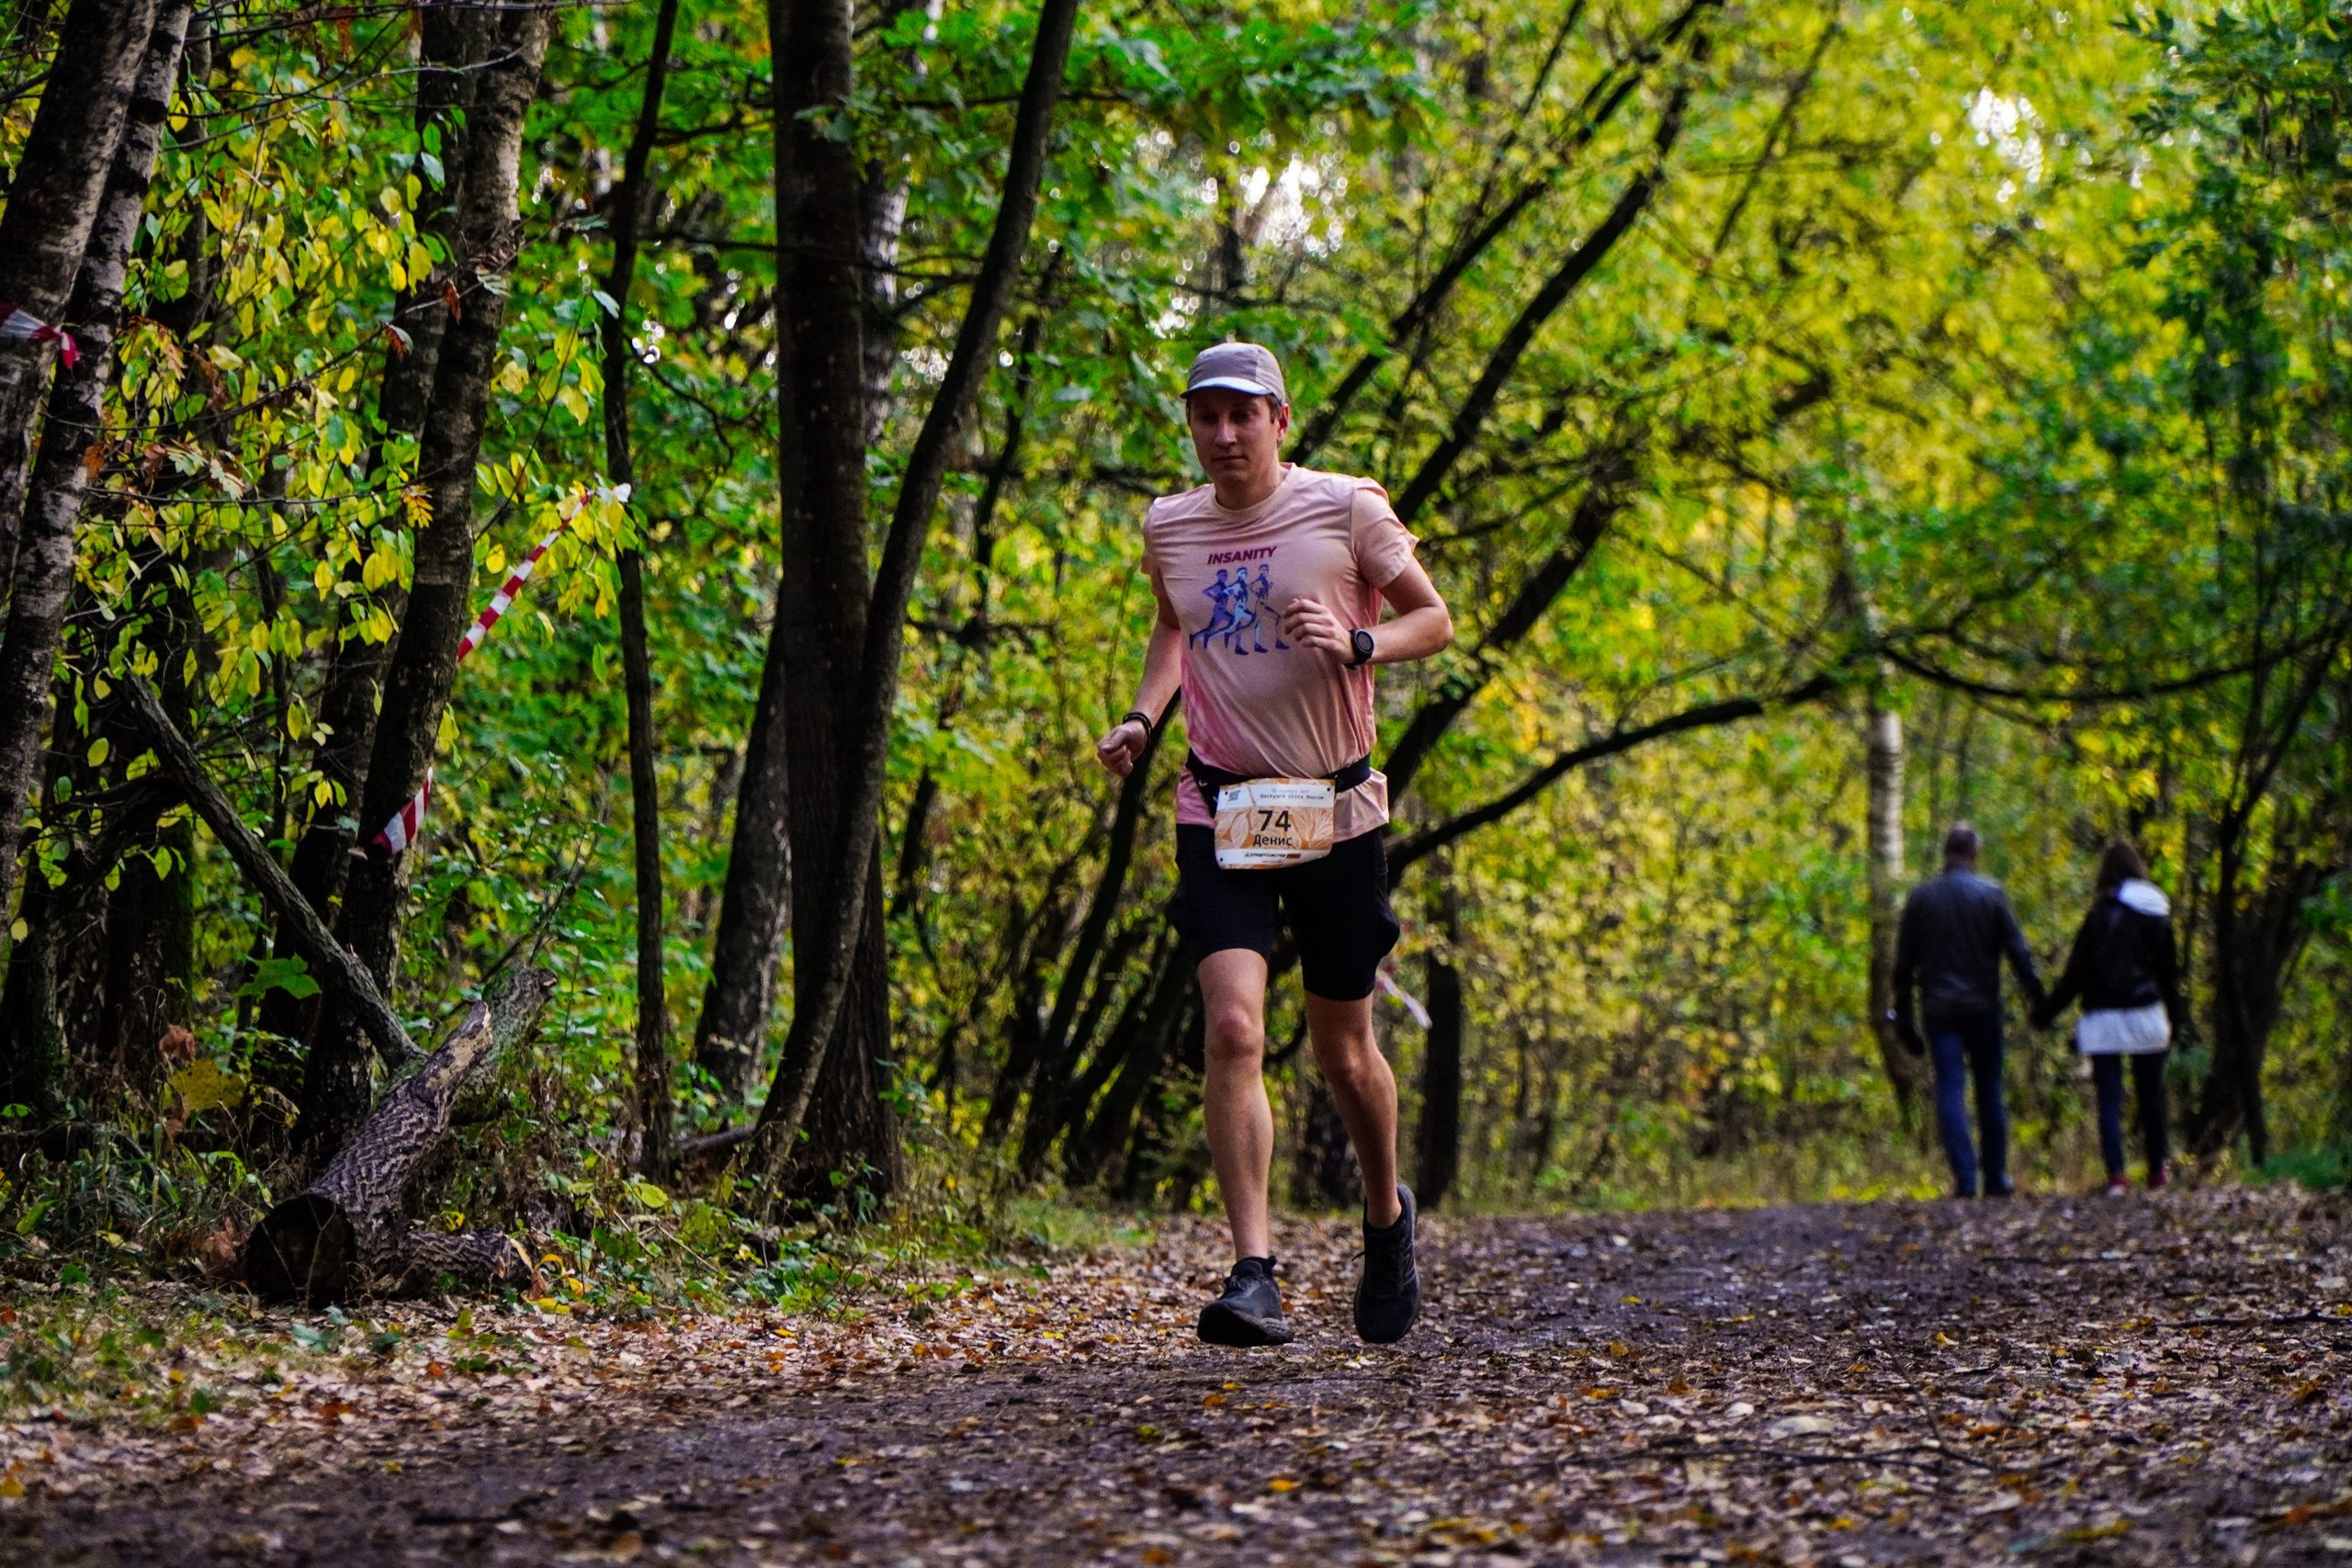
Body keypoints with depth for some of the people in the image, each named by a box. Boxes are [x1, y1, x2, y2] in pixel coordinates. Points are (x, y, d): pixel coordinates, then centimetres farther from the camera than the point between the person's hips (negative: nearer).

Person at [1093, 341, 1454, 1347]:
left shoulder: (1346, 509, -6)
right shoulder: (1168, 527, 5)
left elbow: (1433, 620, 2)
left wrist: (1357, 644, -18)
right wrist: (1142, 715, 8)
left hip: (1335, 809, -1)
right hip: (1219, 811, 1)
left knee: (1343, 1051, 9)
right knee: (1232, 1028, -18)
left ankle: (1387, 1217, 38)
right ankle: (1253, 1277, -19)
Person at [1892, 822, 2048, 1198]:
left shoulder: (1921, 897, 3)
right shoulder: (1991, 894, -2)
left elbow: (1904, 962, 6)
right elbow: (2018, 952, -5)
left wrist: (1903, 1013, 12)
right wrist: (2037, 999, 1)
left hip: (1939, 1009, 0)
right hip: (1983, 1008, 0)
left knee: (1950, 1093, -2)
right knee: (1990, 1092, 10)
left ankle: (1965, 1178, -12)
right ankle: (1997, 1177, 12)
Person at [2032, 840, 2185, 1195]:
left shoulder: (2102, 915, -7)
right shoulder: (2157, 914, 3)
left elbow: (2077, 972, -7)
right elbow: (2169, 970, 8)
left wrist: (2046, 1011, 1)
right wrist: (2178, 1016, 18)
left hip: (2104, 1021, -3)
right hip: (2147, 1018, 3)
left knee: (2109, 1099, -3)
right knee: (2150, 1094, 16)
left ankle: (2116, 1174, -16)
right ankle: (2157, 1170, 26)